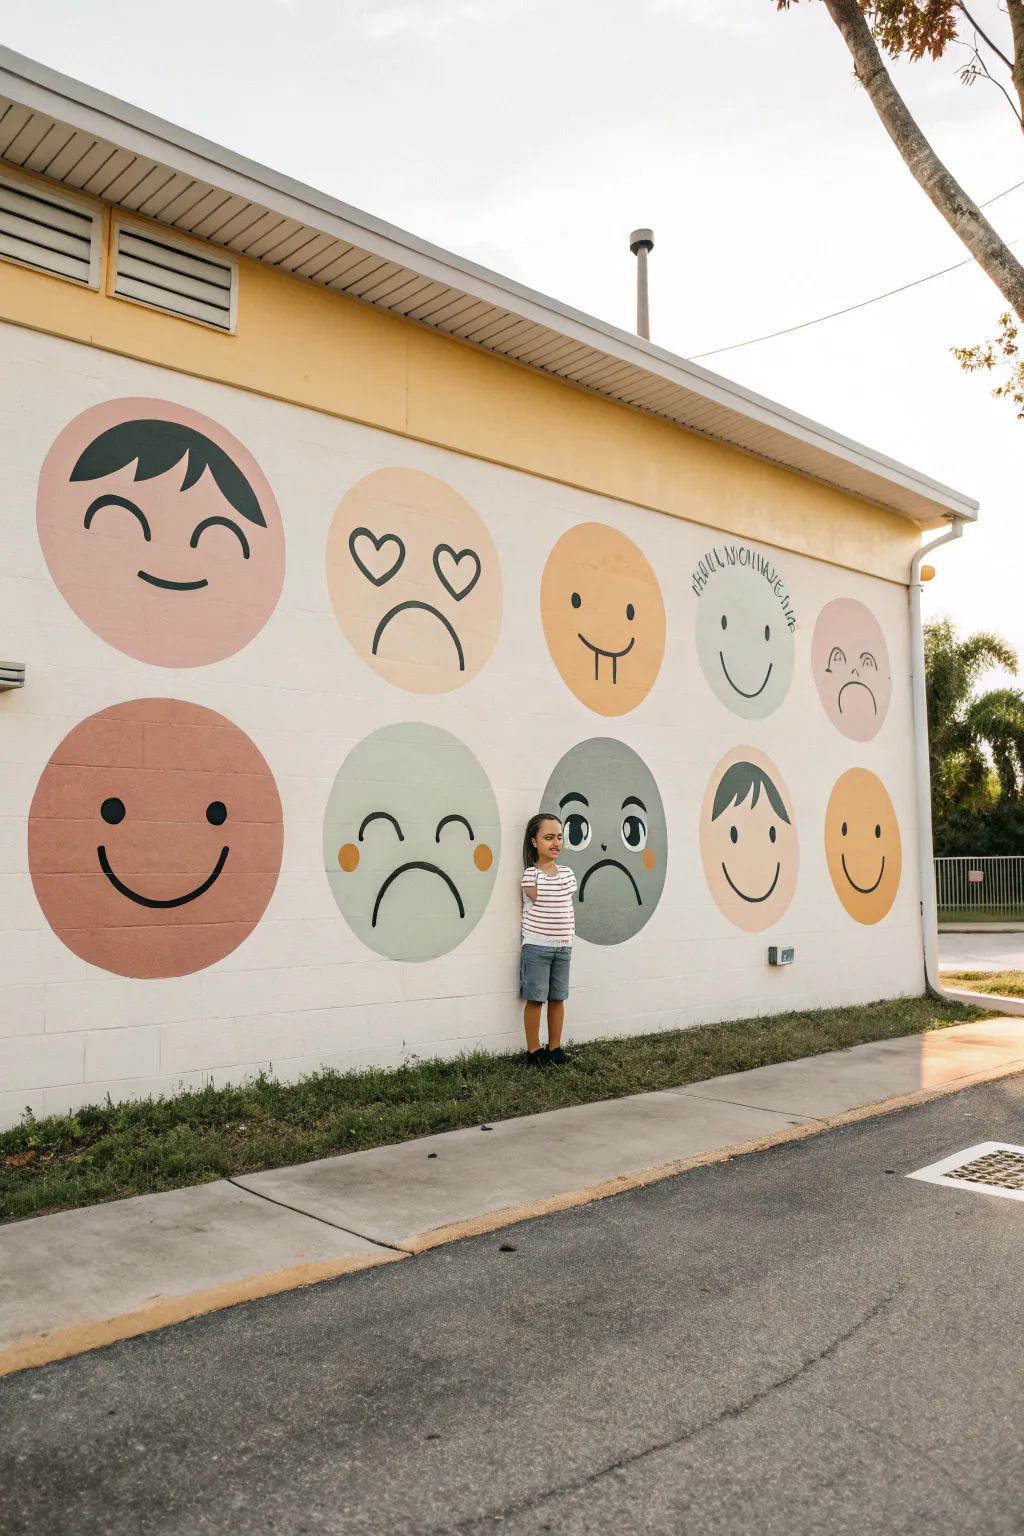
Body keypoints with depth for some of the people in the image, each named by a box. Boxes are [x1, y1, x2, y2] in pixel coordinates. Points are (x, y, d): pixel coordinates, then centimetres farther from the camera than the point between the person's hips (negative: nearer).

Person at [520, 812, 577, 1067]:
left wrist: (569, 936, 6)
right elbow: (541, 901, -9)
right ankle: (533, 1050, 13)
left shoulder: (567, 873, 7)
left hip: (563, 947, 5)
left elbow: (567, 906, 12)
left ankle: (555, 1048, 22)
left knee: (558, 998, 11)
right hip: (537, 947, -5)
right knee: (535, 999, 2)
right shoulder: (530, 874, -11)